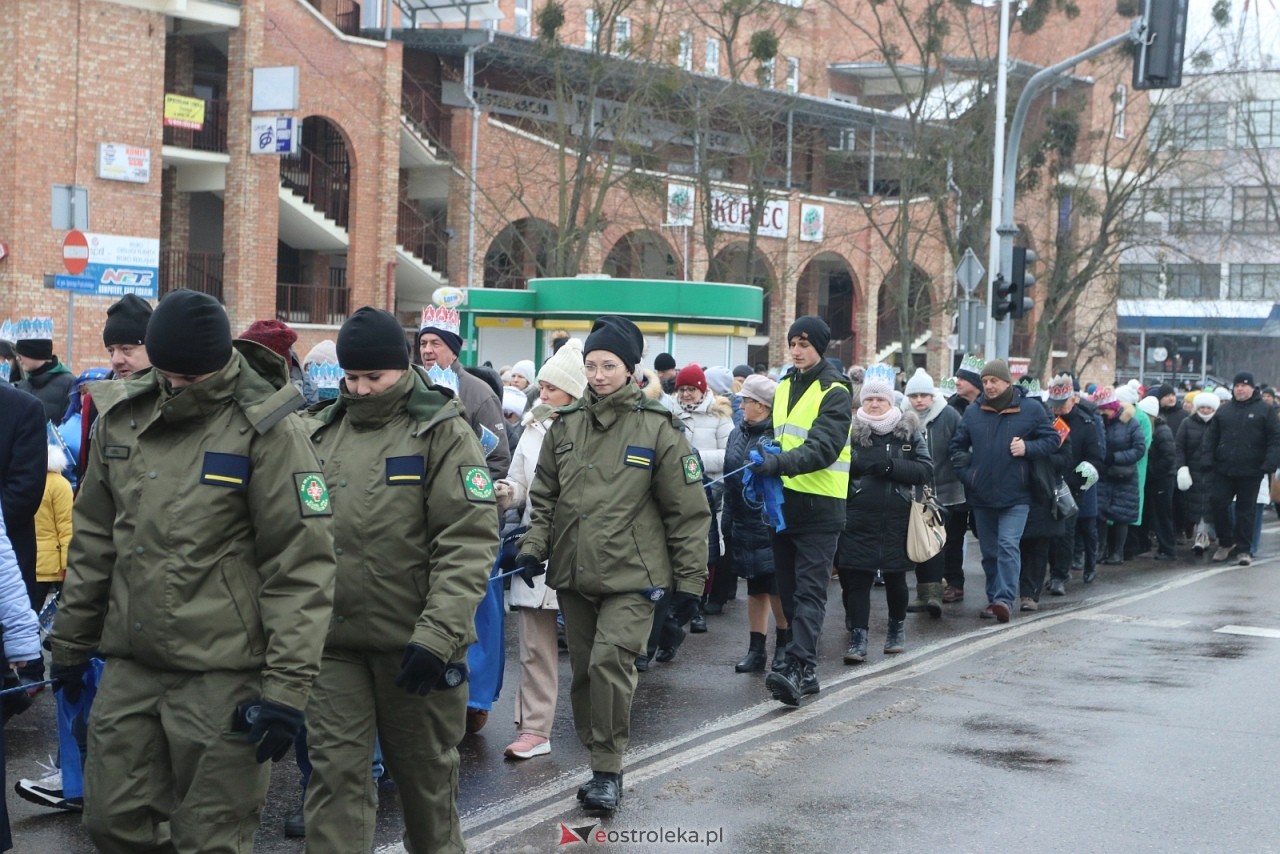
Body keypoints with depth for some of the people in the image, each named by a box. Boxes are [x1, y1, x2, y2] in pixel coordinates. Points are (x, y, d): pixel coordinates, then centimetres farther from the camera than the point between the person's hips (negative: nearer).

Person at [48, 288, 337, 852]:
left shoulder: (268, 430, -9)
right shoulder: (120, 418, 7)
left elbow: (301, 567, -12)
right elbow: (94, 541, 17)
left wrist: (287, 685, -16)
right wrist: (71, 642, 18)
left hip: (222, 676, -5)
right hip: (130, 665, 5)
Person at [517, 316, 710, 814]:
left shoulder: (657, 428, -5)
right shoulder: (565, 426, 8)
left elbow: (688, 511, -2)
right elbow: (544, 497, 18)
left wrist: (689, 581, -4)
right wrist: (534, 548, 3)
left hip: (631, 577, -5)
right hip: (573, 576, 5)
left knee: (609, 661, -18)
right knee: (584, 672, 9)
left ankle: (608, 771, -6)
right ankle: (600, 764, 23)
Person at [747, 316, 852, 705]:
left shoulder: (835, 392, -8)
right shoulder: (784, 388, 15)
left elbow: (824, 447, -21)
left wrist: (781, 462, -34)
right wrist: (765, 462, 8)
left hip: (820, 507, -8)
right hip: (784, 501, 8)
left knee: (809, 590, -12)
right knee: (789, 589, 9)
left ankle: (798, 668, -21)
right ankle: (806, 672, 16)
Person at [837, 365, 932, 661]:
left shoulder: (909, 431, 3)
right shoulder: (851, 429, 2)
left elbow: (926, 470, -3)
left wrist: (891, 465, -15)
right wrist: (868, 464, -19)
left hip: (897, 517, 1)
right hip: (858, 517, -1)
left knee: (895, 577, 12)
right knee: (856, 578, -4)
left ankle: (897, 628, 33)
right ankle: (858, 639, 0)